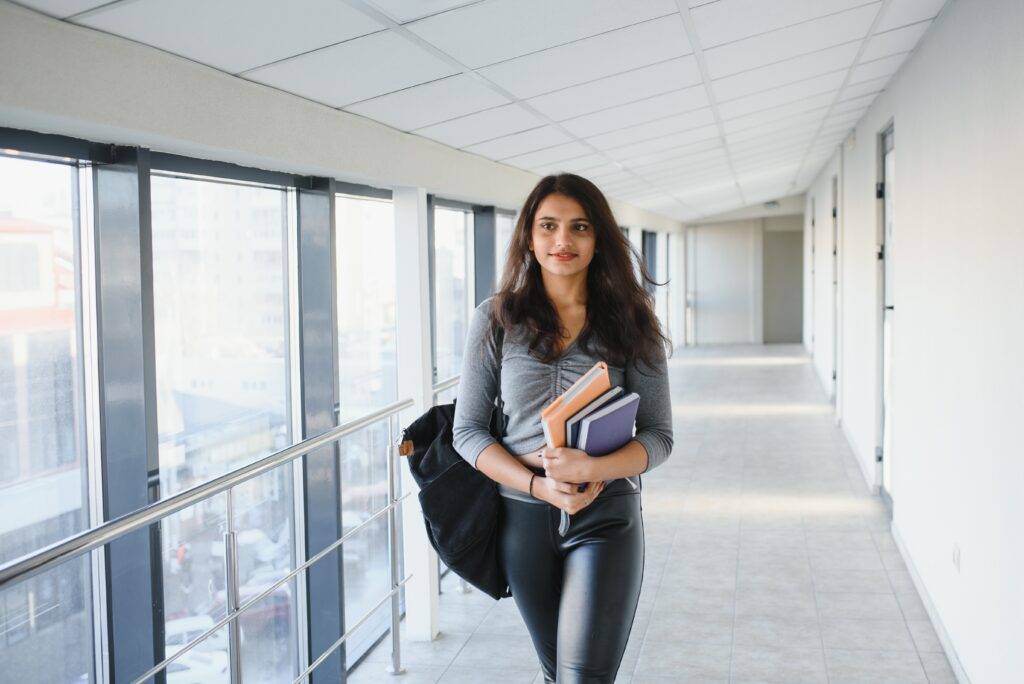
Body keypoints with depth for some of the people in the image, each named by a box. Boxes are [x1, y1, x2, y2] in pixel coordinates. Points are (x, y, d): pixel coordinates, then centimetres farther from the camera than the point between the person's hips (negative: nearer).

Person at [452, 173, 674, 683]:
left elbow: (658, 434, -2)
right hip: (523, 517, 2)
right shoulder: (495, 319, 0)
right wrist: (540, 486, -15)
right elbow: (467, 431, 0)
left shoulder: (628, 321, -2)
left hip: (606, 516, -1)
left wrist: (592, 470, -22)